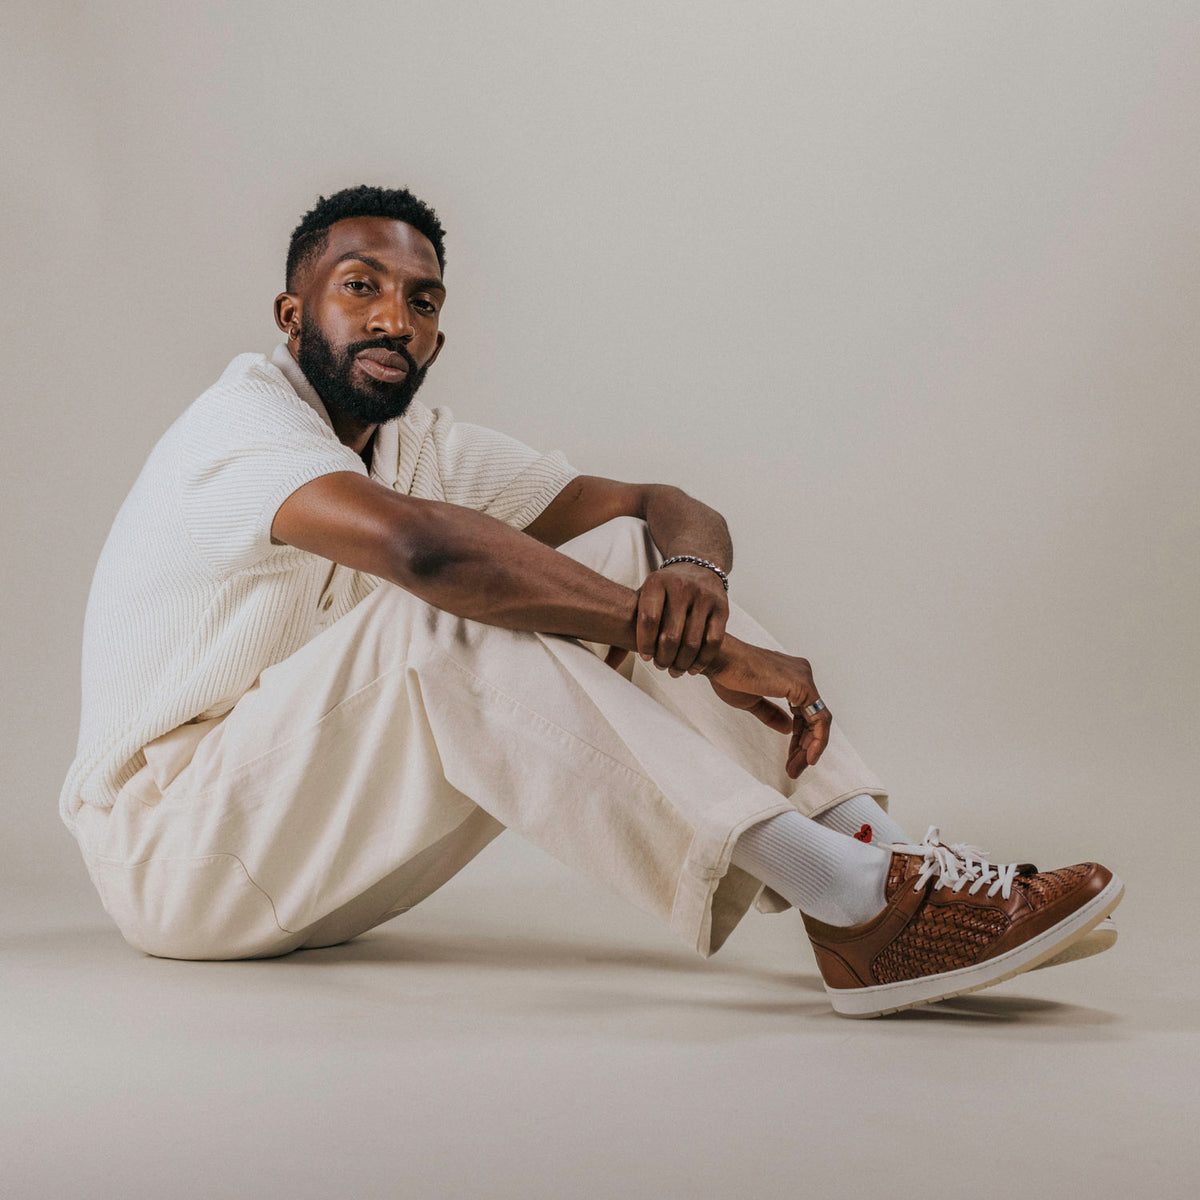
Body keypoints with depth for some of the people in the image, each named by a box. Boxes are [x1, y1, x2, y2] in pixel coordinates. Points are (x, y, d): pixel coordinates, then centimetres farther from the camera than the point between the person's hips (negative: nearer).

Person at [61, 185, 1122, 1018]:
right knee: (450, 609, -34)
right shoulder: (245, 416, -16)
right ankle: (844, 897, -40)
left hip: (319, 848, 7)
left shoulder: (422, 445, 9)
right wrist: (709, 652, -36)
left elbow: (670, 507, 2)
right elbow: (420, 545, -37)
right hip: (176, 855, -7)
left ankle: (872, 847, -25)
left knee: (624, 557, -8)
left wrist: (693, 572, -25)